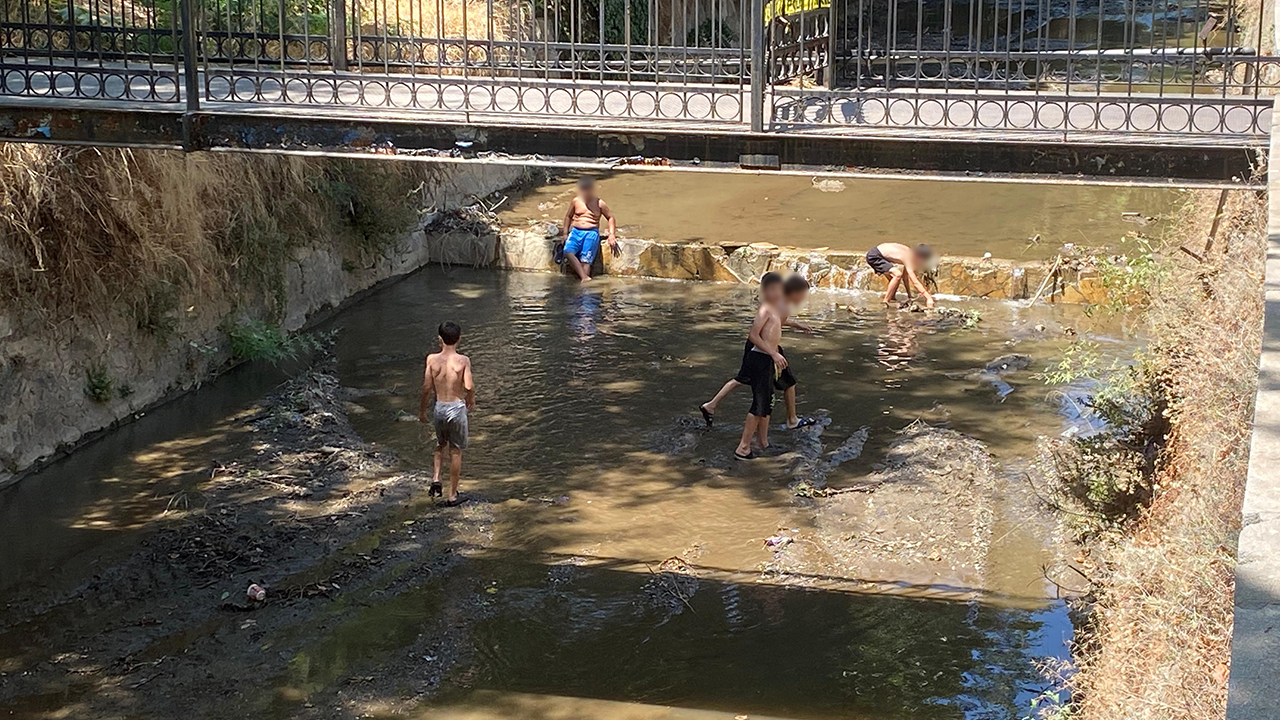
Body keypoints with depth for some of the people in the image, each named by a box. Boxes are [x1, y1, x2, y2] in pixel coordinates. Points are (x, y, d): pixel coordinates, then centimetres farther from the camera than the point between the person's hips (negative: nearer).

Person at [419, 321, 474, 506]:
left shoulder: (432, 359, -7)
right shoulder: (463, 360, -11)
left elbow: (427, 387, -6)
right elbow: (469, 386, -20)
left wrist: (422, 410, 7)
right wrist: (471, 401, 2)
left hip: (439, 408, 2)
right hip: (457, 408, -2)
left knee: (441, 445, 28)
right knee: (455, 452, 10)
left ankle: (436, 478, 8)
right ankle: (452, 495, 16)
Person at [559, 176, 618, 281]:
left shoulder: (599, 204, 6)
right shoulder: (575, 201, 12)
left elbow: (610, 218, 13)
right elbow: (568, 216, 25)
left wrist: (611, 235, 1)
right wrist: (565, 233, 17)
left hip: (592, 232, -2)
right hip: (576, 231, 2)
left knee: (586, 259, -21)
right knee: (568, 252, -27)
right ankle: (584, 276, -35)